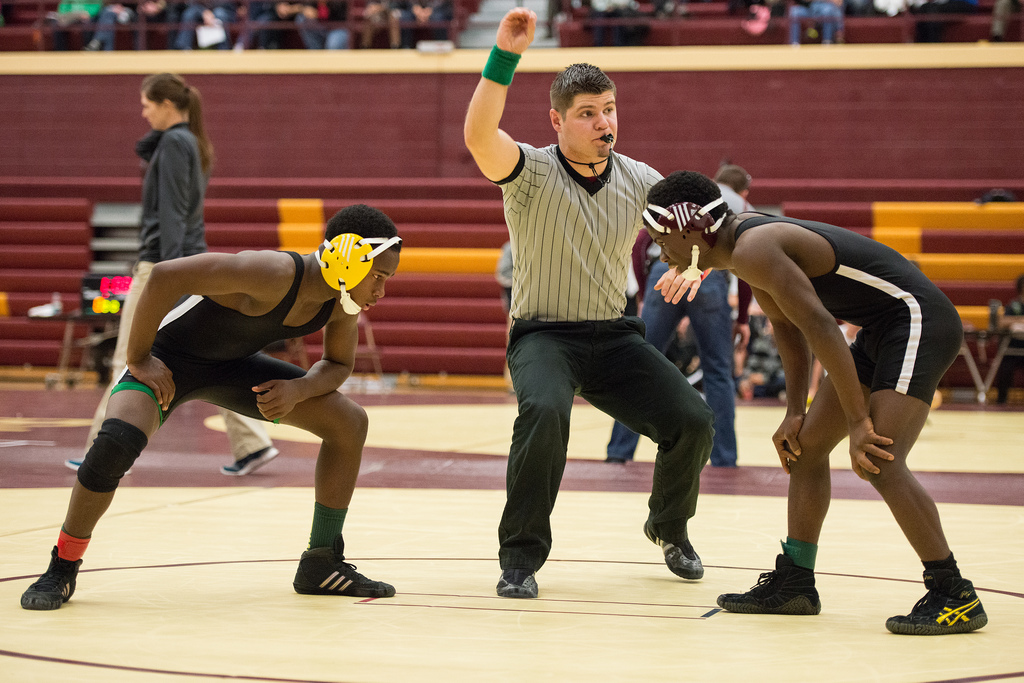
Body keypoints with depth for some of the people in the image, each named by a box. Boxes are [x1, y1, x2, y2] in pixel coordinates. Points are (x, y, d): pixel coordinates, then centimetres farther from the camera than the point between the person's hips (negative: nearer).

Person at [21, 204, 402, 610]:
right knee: (117, 442, -34)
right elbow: (165, 275, -40)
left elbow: (339, 364, 4)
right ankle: (62, 570, -12)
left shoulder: (344, 300, -13)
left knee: (349, 422, 0)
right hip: (169, 359, -7)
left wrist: (298, 389, -18)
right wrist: (138, 360, -29)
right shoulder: (274, 274, -37)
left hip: (233, 365, 7)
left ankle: (323, 564, 11)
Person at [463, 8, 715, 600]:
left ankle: (670, 527, 22)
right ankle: (521, 556, -19)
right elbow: (479, 135, -30)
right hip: (544, 334, -4)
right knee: (544, 411, -36)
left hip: (615, 336, 4)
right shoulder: (531, 172, -10)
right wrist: (505, 56, -37)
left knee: (693, 422, -11)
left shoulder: (638, 180, 3)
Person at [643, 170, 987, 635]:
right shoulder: (743, 242, 10)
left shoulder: (754, 250, -21)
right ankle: (794, 583, 21)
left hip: (918, 321, -11)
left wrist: (858, 422, -25)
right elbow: (787, 326, 18)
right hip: (881, 330, 11)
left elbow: (821, 327, -27)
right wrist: (795, 413, 12)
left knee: (881, 464, -20)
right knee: (805, 446, 13)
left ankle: (955, 596, -16)